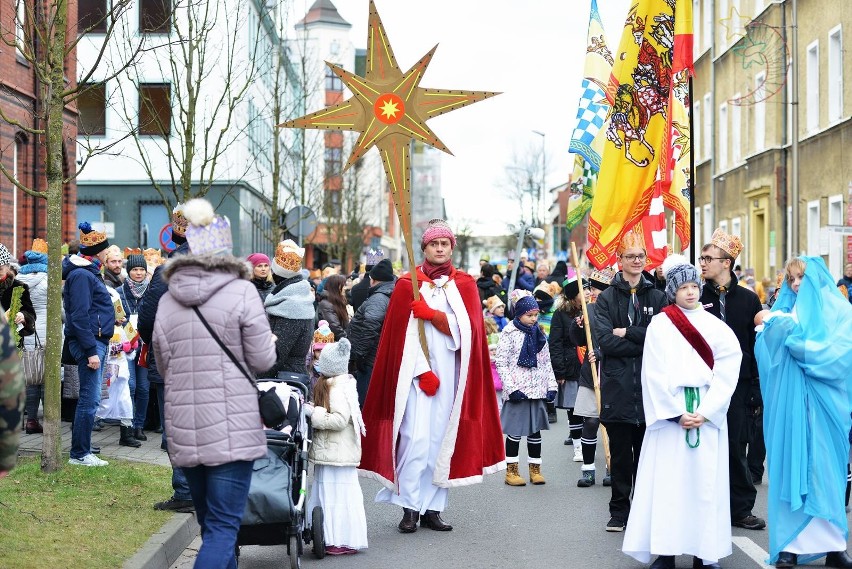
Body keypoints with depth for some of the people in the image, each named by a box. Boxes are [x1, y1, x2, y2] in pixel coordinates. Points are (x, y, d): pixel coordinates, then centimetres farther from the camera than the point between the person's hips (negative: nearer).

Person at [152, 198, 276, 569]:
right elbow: (262, 361, -7)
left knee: (212, 525, 18)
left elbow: (164, 367, 10)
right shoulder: (241, 292, -9)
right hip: (232, 429, -5)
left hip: (184, 430, 5)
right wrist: (269, 341, 14)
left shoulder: (167, 300, 5)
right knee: (223, 527, -4)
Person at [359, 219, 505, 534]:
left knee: (442, 441, 1)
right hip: (416, 373, -2)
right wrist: (422, 371, -10)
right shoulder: (407, 285, 4)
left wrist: (430, 313, -12)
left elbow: (465, 329, -2)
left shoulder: (464, 284, 10)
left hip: (450, 375, 2)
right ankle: (410, 508, -5)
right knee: (415, 439, -11)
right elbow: (403, 335, -2)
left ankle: (432, 508, 7)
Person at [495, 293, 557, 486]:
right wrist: (512, 388, -15)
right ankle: (511, 470, 8)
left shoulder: (539, 334, 11)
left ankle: (535, 469, 17)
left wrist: (551, 386, 6)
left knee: (535, 430, 9)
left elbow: (546, 362, 15)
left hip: (537, 390, 5)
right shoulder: (510, 333, -6)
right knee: (515, 431, 0)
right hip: (517, 391, -5)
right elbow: (501, 363, -9)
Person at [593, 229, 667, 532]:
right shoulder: (607, 298, 5)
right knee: (620, 453, 4)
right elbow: (604, 340, -9)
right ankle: (619, 510, 14)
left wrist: (628, 333, -11)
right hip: (617, 385, -1)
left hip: (649, 386, 1)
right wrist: (645, 342, -11)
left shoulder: (657, 297, 8)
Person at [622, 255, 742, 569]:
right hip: (670, 413, -1)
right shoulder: (659, 325, 3)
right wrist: (677, 412, -11)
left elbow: (726, 372, 1)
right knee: (668, 481, -3)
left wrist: (705, 412, -9)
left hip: (707, 413, 1)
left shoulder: (715, 326, 7)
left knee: (705, 481, 1)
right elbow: (654, 374, -2)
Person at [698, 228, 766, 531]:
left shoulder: (748, 299, 4)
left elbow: (757, 344, 5)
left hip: (737, 382, 0)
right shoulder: (698, 298, 2)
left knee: (735, 446, 4)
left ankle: (740, 508, 14)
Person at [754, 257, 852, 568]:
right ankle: (791, 544, 0)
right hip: (789, 404, 2)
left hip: (823, 404, -2)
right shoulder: (784, 310, 14)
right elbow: (767, 351, 3)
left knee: (825, 469, 0)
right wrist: (772, 326, -17)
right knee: (790, 469, -2)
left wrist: (785, 326, -10)